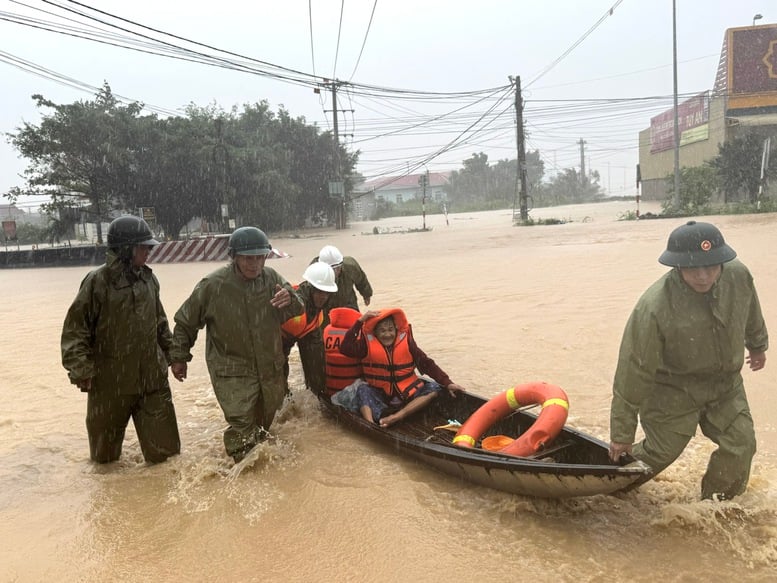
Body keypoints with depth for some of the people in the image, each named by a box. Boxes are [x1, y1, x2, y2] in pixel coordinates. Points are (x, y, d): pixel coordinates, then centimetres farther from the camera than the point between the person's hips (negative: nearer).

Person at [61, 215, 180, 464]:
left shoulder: (149, 279, 5)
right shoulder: (97, 282, -12)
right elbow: (75, 328, -11)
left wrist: (172, 352, 18)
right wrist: (80, 369, -15)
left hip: (153, 378, 4)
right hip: (110, 381, -4)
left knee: (164, 446, 8)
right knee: (105, 452, 15)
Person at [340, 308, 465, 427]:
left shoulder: (406, 341, -5)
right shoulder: (368, 345, -8)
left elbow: (426, 363, -3)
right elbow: (345, 349, -23)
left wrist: (447, 383, -12)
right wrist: (360, 321, -26)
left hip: (407, 395, 2)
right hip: (381, 397, -1)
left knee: (434, 388, -18)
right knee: (363, 390, -26)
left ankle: (396, 417, -33)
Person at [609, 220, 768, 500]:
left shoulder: (739, 276, -18)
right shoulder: (654, 308, -34)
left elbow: (751, 316, 9)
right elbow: (633, 375, -27)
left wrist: (758, 345, 27)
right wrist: (622, 434, -21)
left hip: (726, 384, 5)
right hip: (672, 391, -5)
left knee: (741, 447, 5)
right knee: (660, 453, 1)